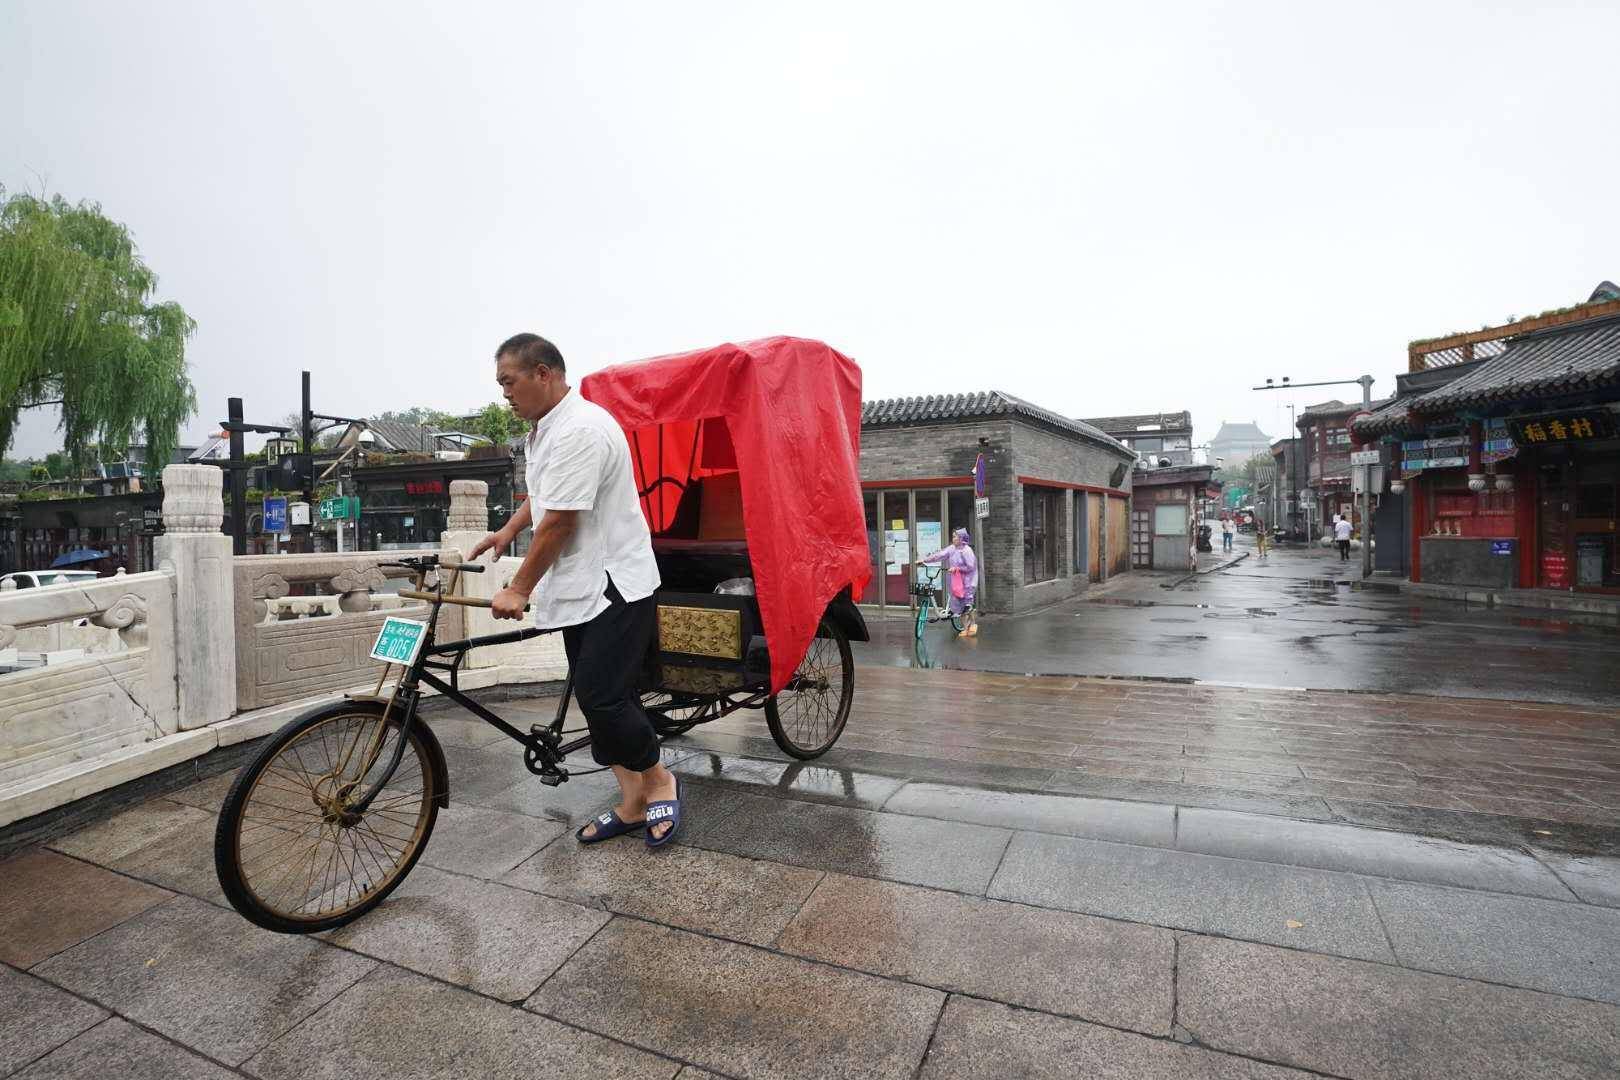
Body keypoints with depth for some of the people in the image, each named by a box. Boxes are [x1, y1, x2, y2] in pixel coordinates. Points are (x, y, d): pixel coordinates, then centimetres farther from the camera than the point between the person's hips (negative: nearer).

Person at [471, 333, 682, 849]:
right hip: (581, 590, 10)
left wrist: (518, 589, -12)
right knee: (600, 695, 11)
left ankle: (658, 779, 12)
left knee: (598, 696, -12)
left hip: (614, 588, -10)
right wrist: (507, 531, 19)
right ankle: (633, 803, 22)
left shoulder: (580, 430, -19)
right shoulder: (546, 427, 15)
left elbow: (559, 522, -20)